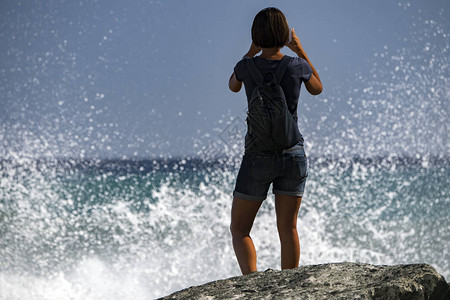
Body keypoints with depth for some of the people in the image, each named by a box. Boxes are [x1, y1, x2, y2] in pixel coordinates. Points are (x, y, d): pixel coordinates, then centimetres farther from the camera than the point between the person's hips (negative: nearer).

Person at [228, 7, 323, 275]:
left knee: (239, 229, 6)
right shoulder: (298, 66, -6)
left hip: (259, 156, -2)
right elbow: (318, 89, 17)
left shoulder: (247, 66, -8)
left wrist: (252, 52, 21)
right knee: (288, 228, 10)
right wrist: (301, 51, 20)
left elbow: (233, 86, 17)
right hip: (294, 154, 2)